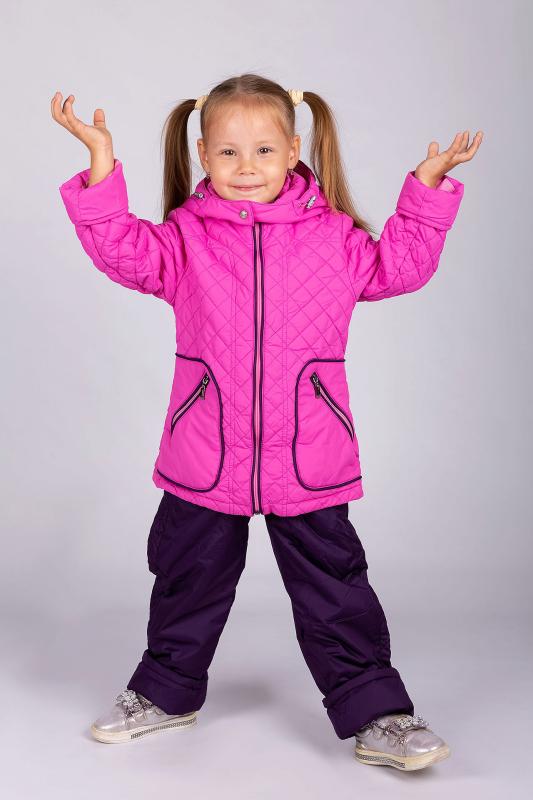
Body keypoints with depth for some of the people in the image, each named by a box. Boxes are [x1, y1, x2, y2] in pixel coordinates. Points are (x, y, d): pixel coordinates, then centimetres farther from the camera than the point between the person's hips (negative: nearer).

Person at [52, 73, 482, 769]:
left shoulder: (333, 236, 2)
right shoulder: (185, 236, 0)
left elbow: (400, 264, 7)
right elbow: (122, 250, -11)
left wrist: (428, 186, 1)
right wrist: (102, 162, -19)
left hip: (308, 461, -1)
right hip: (204, 462, 1)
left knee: (335, 592, 6)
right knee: (188, 581, 18)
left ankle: (376, 714, 19)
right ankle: (166, 692, 40)